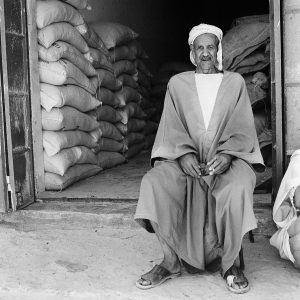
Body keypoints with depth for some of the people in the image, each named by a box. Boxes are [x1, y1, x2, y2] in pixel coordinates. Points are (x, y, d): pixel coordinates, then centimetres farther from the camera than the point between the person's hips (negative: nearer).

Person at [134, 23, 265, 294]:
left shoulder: (235, 82, 13)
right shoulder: (178, 83, 14)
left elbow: (242, 128, 5)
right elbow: (171, 127, 5)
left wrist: (227, 154, -15)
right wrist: (184, 153, -16)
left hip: (227, 158, -1)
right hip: (184, 158, 1)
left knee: (239, 188, -35)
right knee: (153, 184, -29)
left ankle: (230, 263, -12)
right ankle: (171, 261, -13)